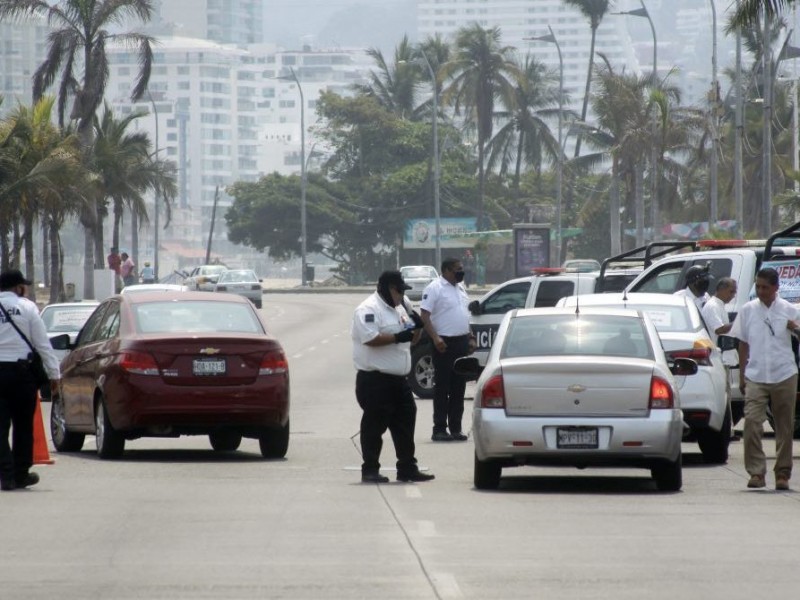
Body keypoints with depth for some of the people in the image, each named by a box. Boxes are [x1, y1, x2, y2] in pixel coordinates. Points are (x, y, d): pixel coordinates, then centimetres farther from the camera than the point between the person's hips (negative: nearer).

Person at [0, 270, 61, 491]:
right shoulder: (26, 307, -1)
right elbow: (42, 343, -3)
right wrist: (54, 373, 1)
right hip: (20, 370, -1)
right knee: (23, 424, 13)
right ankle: (21, 474, 20)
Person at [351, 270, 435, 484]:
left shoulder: (399, 308, 18)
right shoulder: (368, 310, -12)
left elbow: (410, 338, 26)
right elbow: (370, 338, -25)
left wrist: (416, 326, 5)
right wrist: (398, 337, -22)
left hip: (398, 378, 9)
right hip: (375, 380, -9)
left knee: (404, 424, 10)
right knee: (374, 425, -4)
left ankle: (407, 468, 17)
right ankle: (370, 470, 2)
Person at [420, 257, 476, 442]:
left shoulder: (460, 288, 16)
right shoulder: (435, 288, -9)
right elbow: (425, 315, -15)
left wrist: (470, 338, 16)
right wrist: (435, 338, -25)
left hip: (461, 342, 8)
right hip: (445, 343, -8)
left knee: (458, 388, 9)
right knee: (442, 387, -6)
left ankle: (455, 428, 14)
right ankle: (439, 429, -4)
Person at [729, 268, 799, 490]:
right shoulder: (748, 310, 6)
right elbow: (743, 344, 11)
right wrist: (742, 375, 8)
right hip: (755, 377, 0)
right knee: (752, 421, -14)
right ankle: (756, 472, -12)